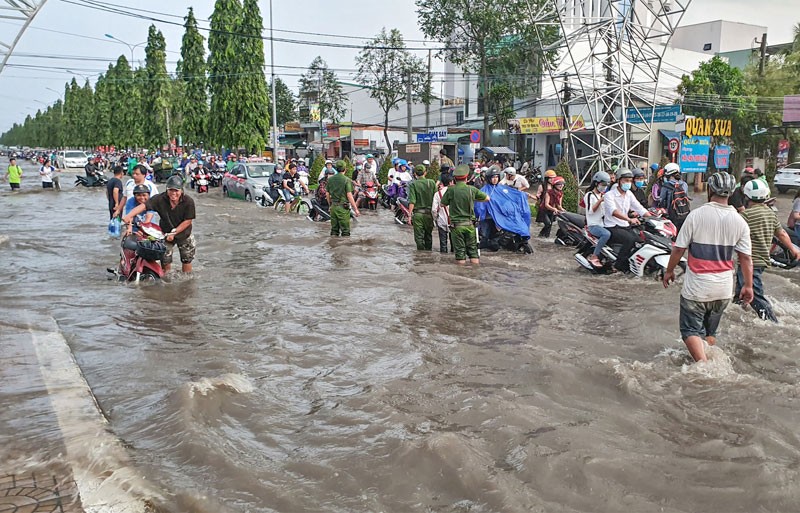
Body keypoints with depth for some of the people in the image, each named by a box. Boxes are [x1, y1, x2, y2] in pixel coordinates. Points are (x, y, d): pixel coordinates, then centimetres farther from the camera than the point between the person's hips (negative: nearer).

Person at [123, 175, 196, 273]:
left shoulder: (188, 201, -23)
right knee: (165, 261, 6)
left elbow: (188, 221, -19)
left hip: (184, 234, 0)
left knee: (187, 260, 12)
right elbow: (144, 206, -31)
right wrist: (129, 216, -46)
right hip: (165, 234, 1)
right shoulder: (160, 199, -21)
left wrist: (174, 232, -22)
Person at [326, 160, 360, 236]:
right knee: (345, 230, 0)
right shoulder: (346, 180, -11)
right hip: (343, 207, -5)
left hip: (333, 206, 6)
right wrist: (356, 209, -12)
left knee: (334, 230, 13)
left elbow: (327, 194, 10)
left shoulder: (330, 179, 6)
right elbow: (349, 195, -16)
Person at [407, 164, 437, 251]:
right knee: (428, 236, 17)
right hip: (429, 213, 3)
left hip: (417, 213, -2)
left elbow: (412, 201, -13)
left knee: (419, 237, 3)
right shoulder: (432, 183, 1)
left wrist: (410, 215, -10)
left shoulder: (413, 184, -5)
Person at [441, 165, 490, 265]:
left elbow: (443, 204, 2)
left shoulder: (451, 190, -8)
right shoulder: (471, 189, -4)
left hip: (456, 224, -1)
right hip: (469, 224, 1)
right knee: (473, 249, 11)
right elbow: (487, 198, 8)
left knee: (459, 250, 4)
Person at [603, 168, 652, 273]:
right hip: (612, 228, -7)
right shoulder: (609, 195, -12)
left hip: (625, 226, 7)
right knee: (630, 239, -30)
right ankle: (619, 264, -18)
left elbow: (640, 208, 8)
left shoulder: (629, 194, 12)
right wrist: (629, 219, -45)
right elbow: (613, 211, -30)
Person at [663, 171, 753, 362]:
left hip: (697, 287, -4)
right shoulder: (739, 221, -3)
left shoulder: (696, 215, -13)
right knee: (710, 331, 21)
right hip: (724, 289, 4)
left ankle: (703, 363, -18)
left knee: (691, 330, 2)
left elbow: (679, 249, -9)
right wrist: (748, 285, 10)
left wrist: (669, 270, 6)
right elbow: (746, 258, 0)